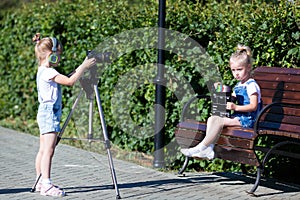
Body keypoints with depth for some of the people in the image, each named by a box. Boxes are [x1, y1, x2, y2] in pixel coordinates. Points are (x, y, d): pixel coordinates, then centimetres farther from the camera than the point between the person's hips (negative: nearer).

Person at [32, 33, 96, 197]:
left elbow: (67, 79, 21)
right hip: (49, 113, -11)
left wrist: (80, 68, 15)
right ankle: (46, 185, -14)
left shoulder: (43, 71, 16)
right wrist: (84, 67, -14)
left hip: (45, 113, 11)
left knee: (43, 150, 11)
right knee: (48, 150, -12)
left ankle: (41, 182, 16)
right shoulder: (48, 72, -15)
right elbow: (70, 81, -23)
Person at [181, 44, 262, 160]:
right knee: (211, 119, -6)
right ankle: (208, 149, -19)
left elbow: (253, 106, -19)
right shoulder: (238, 86, 19)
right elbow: (233, 99, 32)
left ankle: (202, 147, -23)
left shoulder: (251, 85, -10)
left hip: (247, 119, -10)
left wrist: (235, 107, -26)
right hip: (237, 116, 10)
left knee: (219, 122, -25)